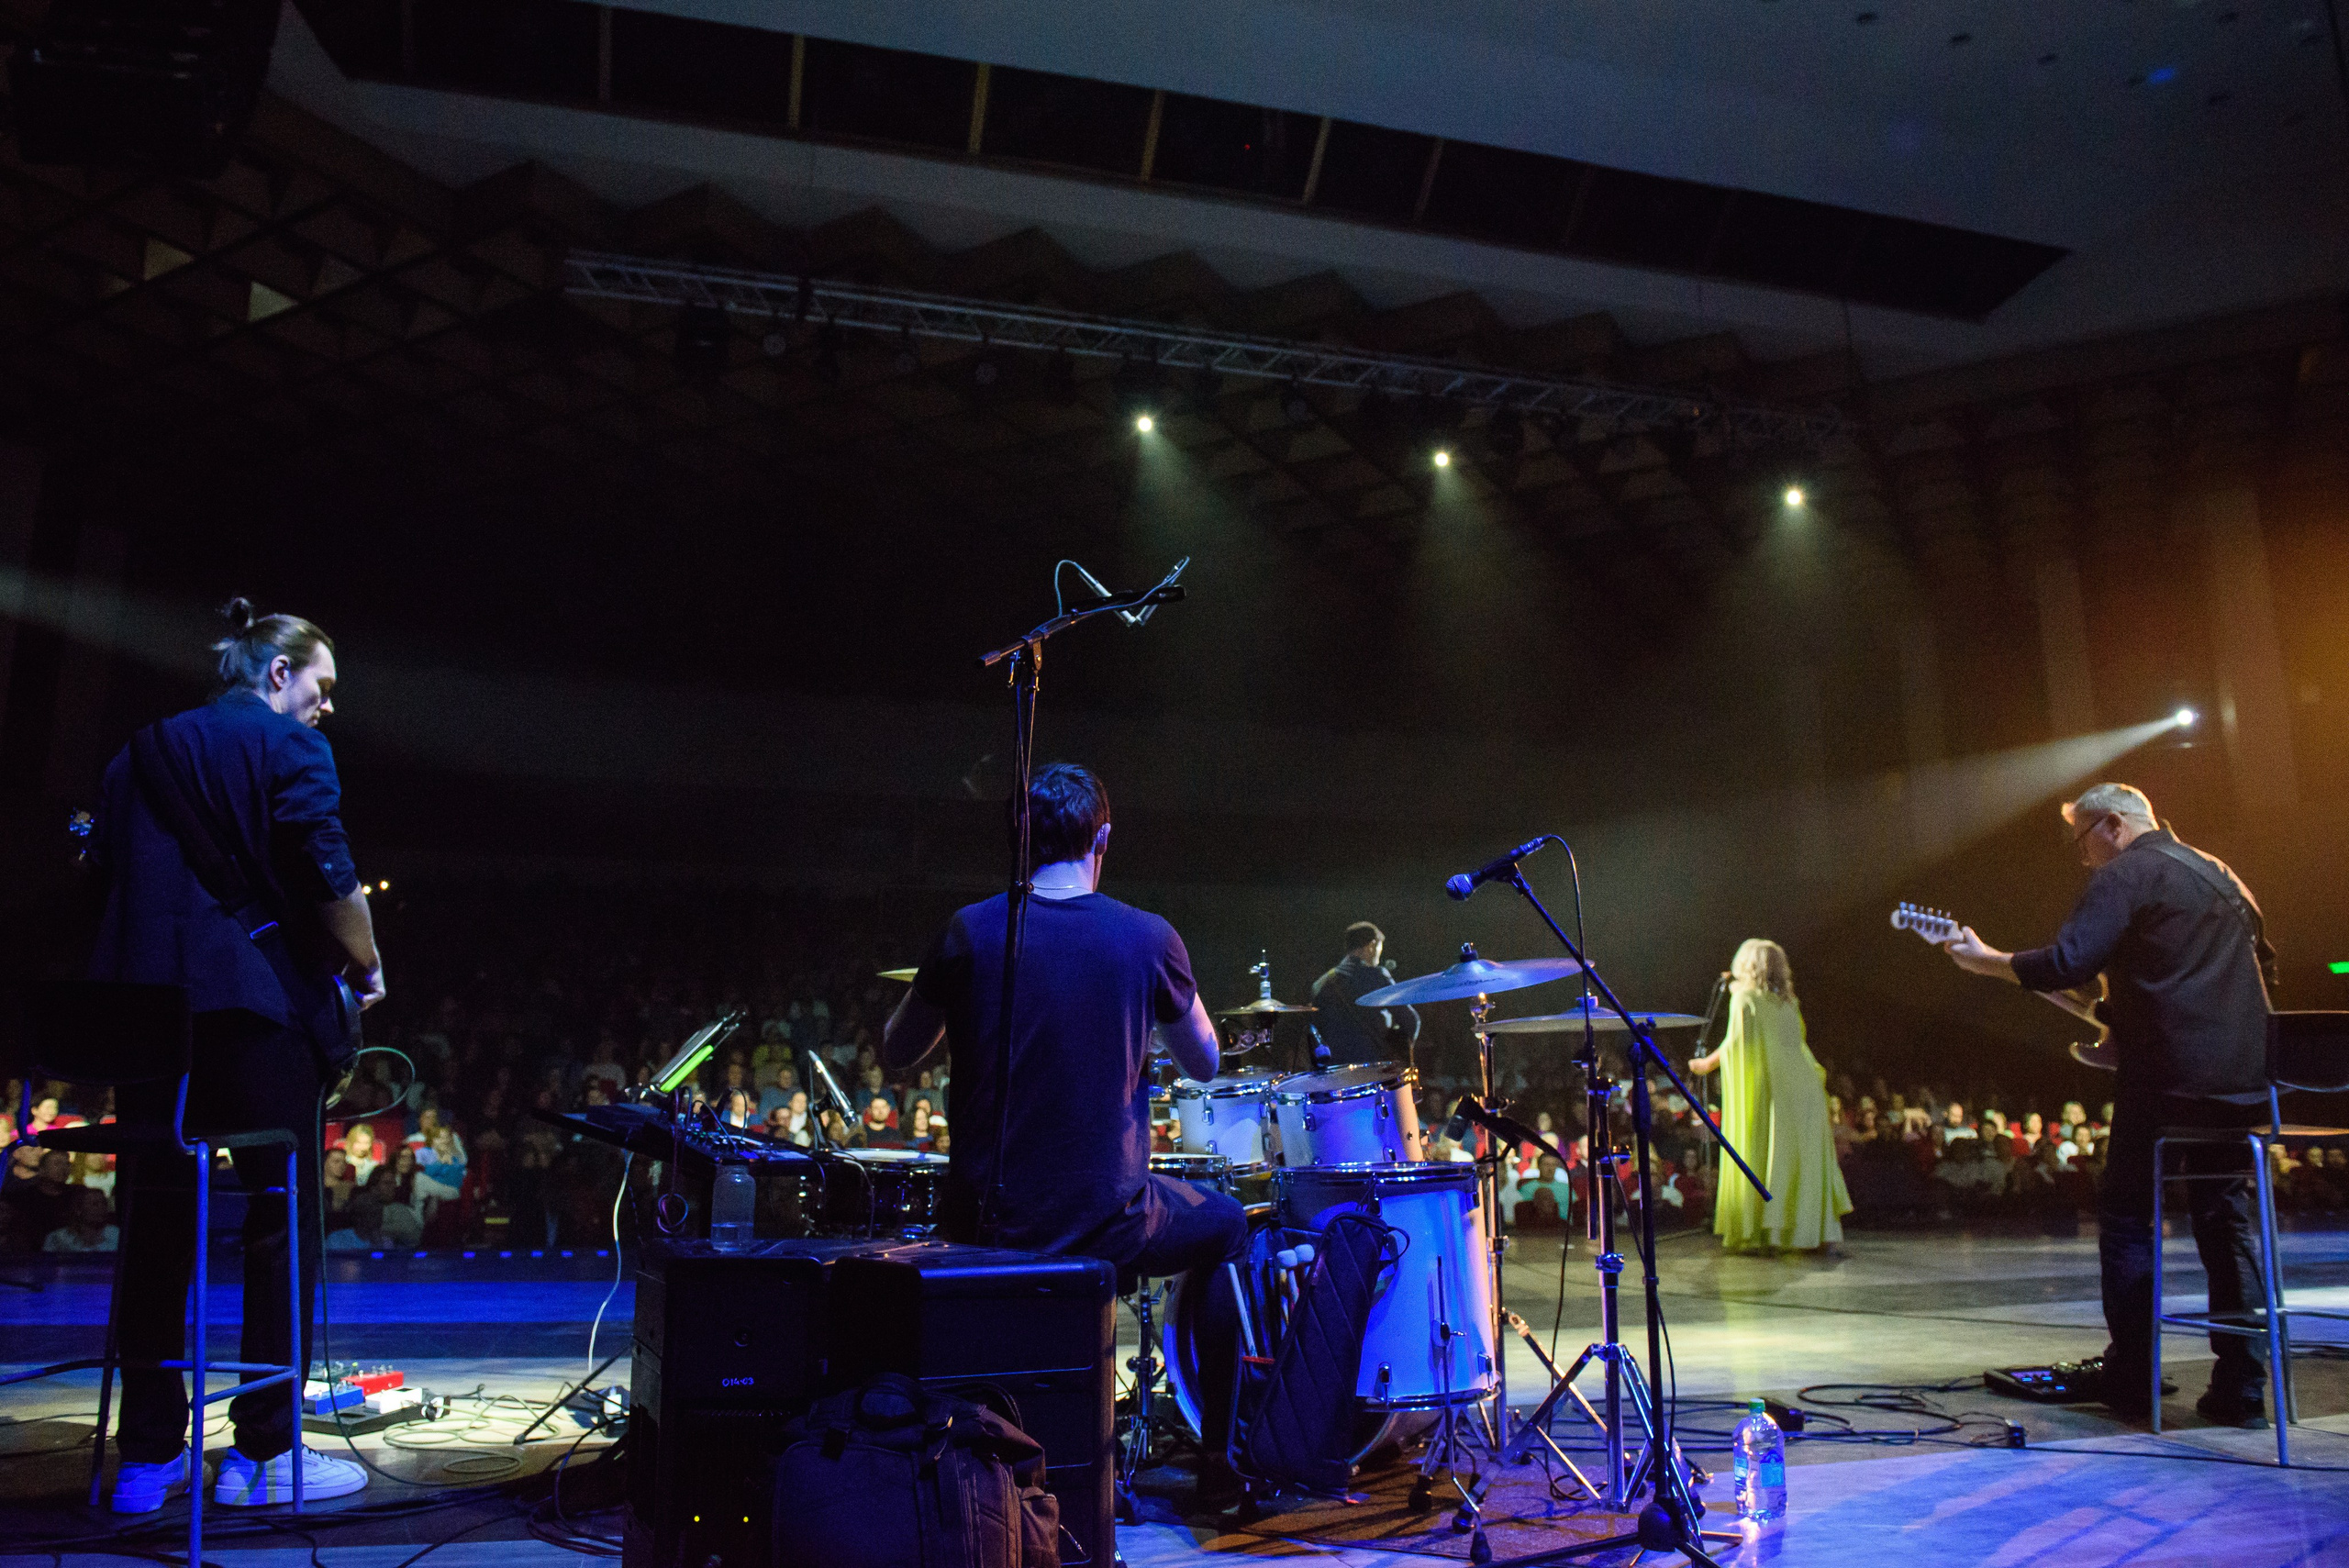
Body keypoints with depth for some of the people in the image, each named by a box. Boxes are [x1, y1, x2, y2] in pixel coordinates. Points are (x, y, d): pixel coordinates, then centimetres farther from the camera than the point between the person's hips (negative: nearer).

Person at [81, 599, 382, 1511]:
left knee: (156, 1227, 10)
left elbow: (105, 878, 19)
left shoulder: (136, 756, 19)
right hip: (254, 1007, -7)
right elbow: (328, 880, -13)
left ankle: (150, 1455, 15)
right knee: (281, 1220, 1)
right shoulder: (288, 746, -3)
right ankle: (263, 1452, 3)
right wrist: (366, 967, 1)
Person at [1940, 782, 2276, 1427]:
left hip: (2169, 1076, -8)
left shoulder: (2125, 874, -8)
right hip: (2246, 1079, 8)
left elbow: (2066, 965, -20)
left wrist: (1984, 960, -8)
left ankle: (2131, 1380, 5)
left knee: (2127, 1218, 3)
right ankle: (2240, 1390, 12)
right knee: (2226, 1224, 12)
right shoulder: (2221, 875, 20)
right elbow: (2264, 967, 28)